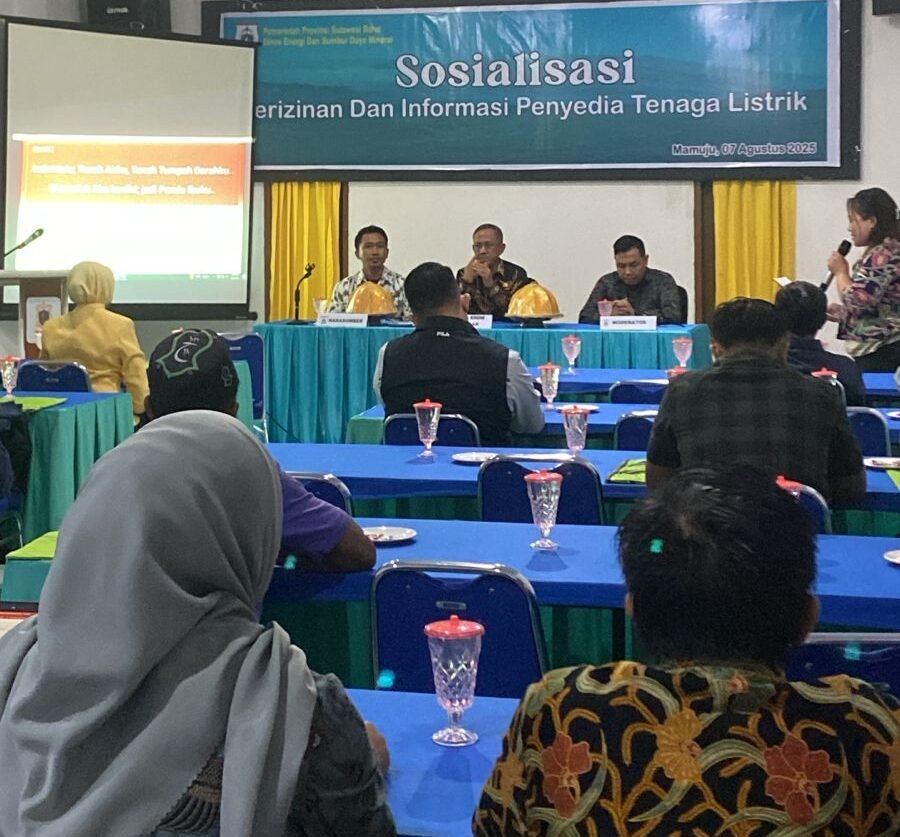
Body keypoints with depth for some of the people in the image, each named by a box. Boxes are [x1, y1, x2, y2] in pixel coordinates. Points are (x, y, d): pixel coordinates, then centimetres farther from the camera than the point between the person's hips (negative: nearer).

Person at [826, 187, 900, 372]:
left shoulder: (883, 255, -15)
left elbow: (856, 301, -21)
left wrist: (840, 271, -6)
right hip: (875, 351, 10)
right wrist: (840, 312, 14)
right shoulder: (883, 252, 18)